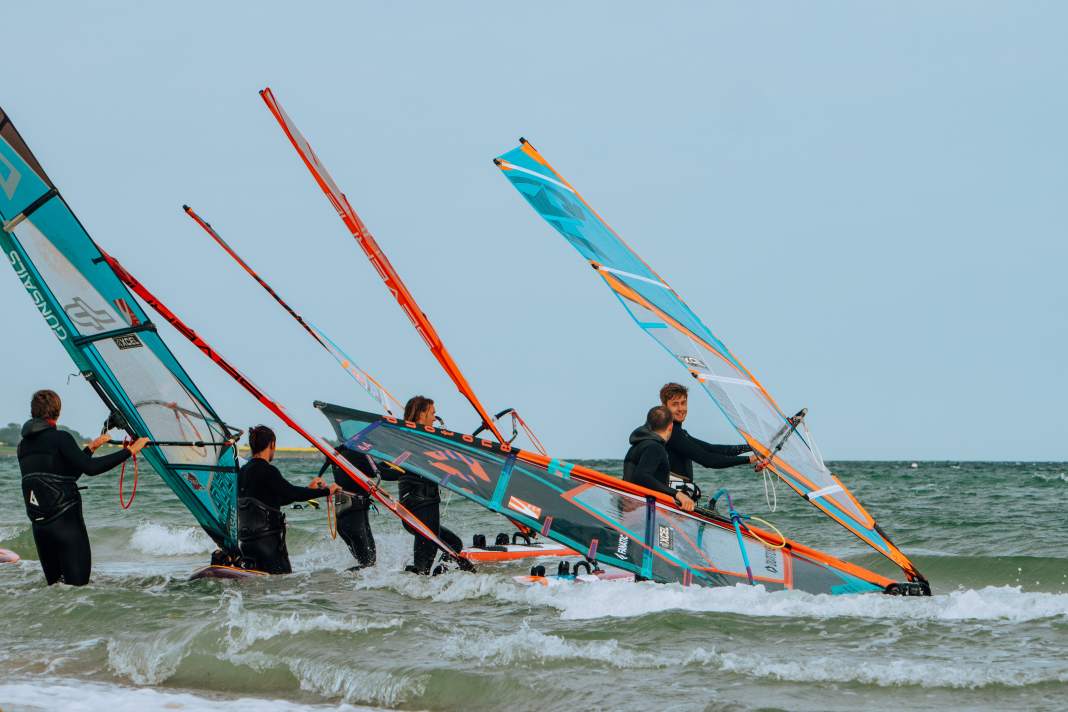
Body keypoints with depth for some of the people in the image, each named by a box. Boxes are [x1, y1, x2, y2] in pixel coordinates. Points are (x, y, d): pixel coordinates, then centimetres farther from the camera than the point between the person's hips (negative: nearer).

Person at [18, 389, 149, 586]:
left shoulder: (23, 446, 14)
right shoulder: (59, 438, -7)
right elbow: (90, 468, -17)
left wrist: (90, 448, 29)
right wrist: (129, 451, -13)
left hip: (39, 525, 7)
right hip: (66, 523, -7)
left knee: (54, 585, 11)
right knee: (77, 584, -7)